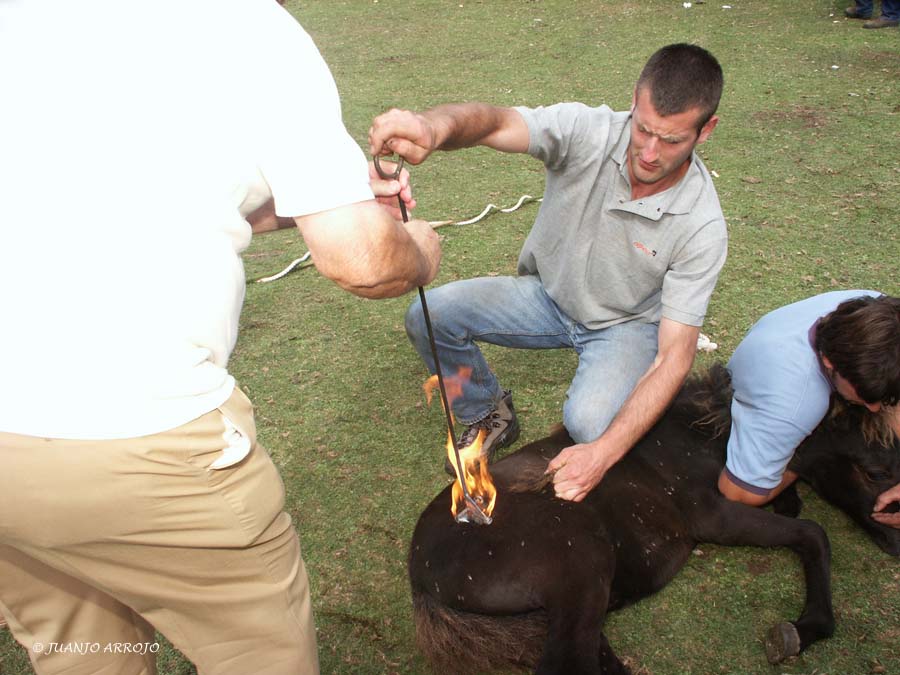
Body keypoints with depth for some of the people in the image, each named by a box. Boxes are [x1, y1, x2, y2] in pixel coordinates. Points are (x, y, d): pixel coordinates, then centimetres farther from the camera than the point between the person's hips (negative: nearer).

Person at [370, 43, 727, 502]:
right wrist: (432, 127, -67)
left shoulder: (701, 225, -26)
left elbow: (675, 356, -27)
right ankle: (489, 416, 11)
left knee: (589, 423, -32)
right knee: (430, 314, -17)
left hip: (628, 323, -2)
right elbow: (494, 123, -40)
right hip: (549, 295, 3)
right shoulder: (587, 131, -24)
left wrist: (603, 453, -38)